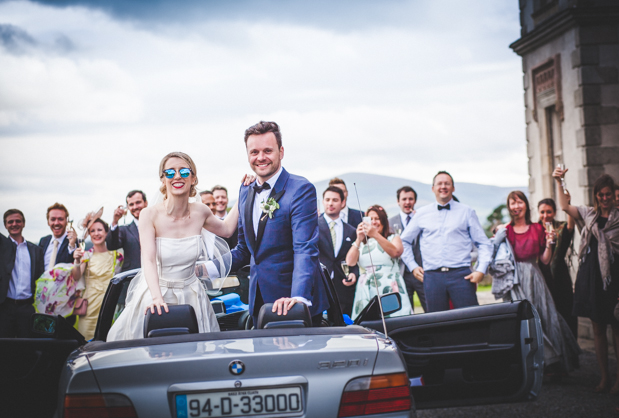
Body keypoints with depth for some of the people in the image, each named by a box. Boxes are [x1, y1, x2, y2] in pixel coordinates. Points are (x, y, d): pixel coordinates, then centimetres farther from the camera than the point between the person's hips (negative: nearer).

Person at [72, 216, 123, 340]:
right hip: (90, 305, 0)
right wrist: (77, 261, -27)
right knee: (86, 341, -5)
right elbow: (76, 277, -8)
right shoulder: (86, 255, 4)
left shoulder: (116, 254, 5)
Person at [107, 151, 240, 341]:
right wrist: (157, 298, -41)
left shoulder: (200, 212, -2)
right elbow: (148, 260, -26)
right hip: (155, 295, -3)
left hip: (190, 295, 3)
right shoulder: (150, 215, -14)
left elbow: (226, 229, 18)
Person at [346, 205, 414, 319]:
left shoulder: (394, 238, 13)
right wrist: (359, 240, -11)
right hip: (367, 291, 1)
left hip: (390, 289, -1)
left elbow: (395, 252, -10)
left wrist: (375, 235, -20)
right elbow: (350, 262, 1)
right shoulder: (362, 243, 17)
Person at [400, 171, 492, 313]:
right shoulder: (421, 214, 14)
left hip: (461, 274, -1)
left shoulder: (467, 212, 10)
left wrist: (481, 270, -4)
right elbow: (404, 241, 23)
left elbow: (484, 244, 9)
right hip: (432, 276, 1)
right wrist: (412, 266, 12)